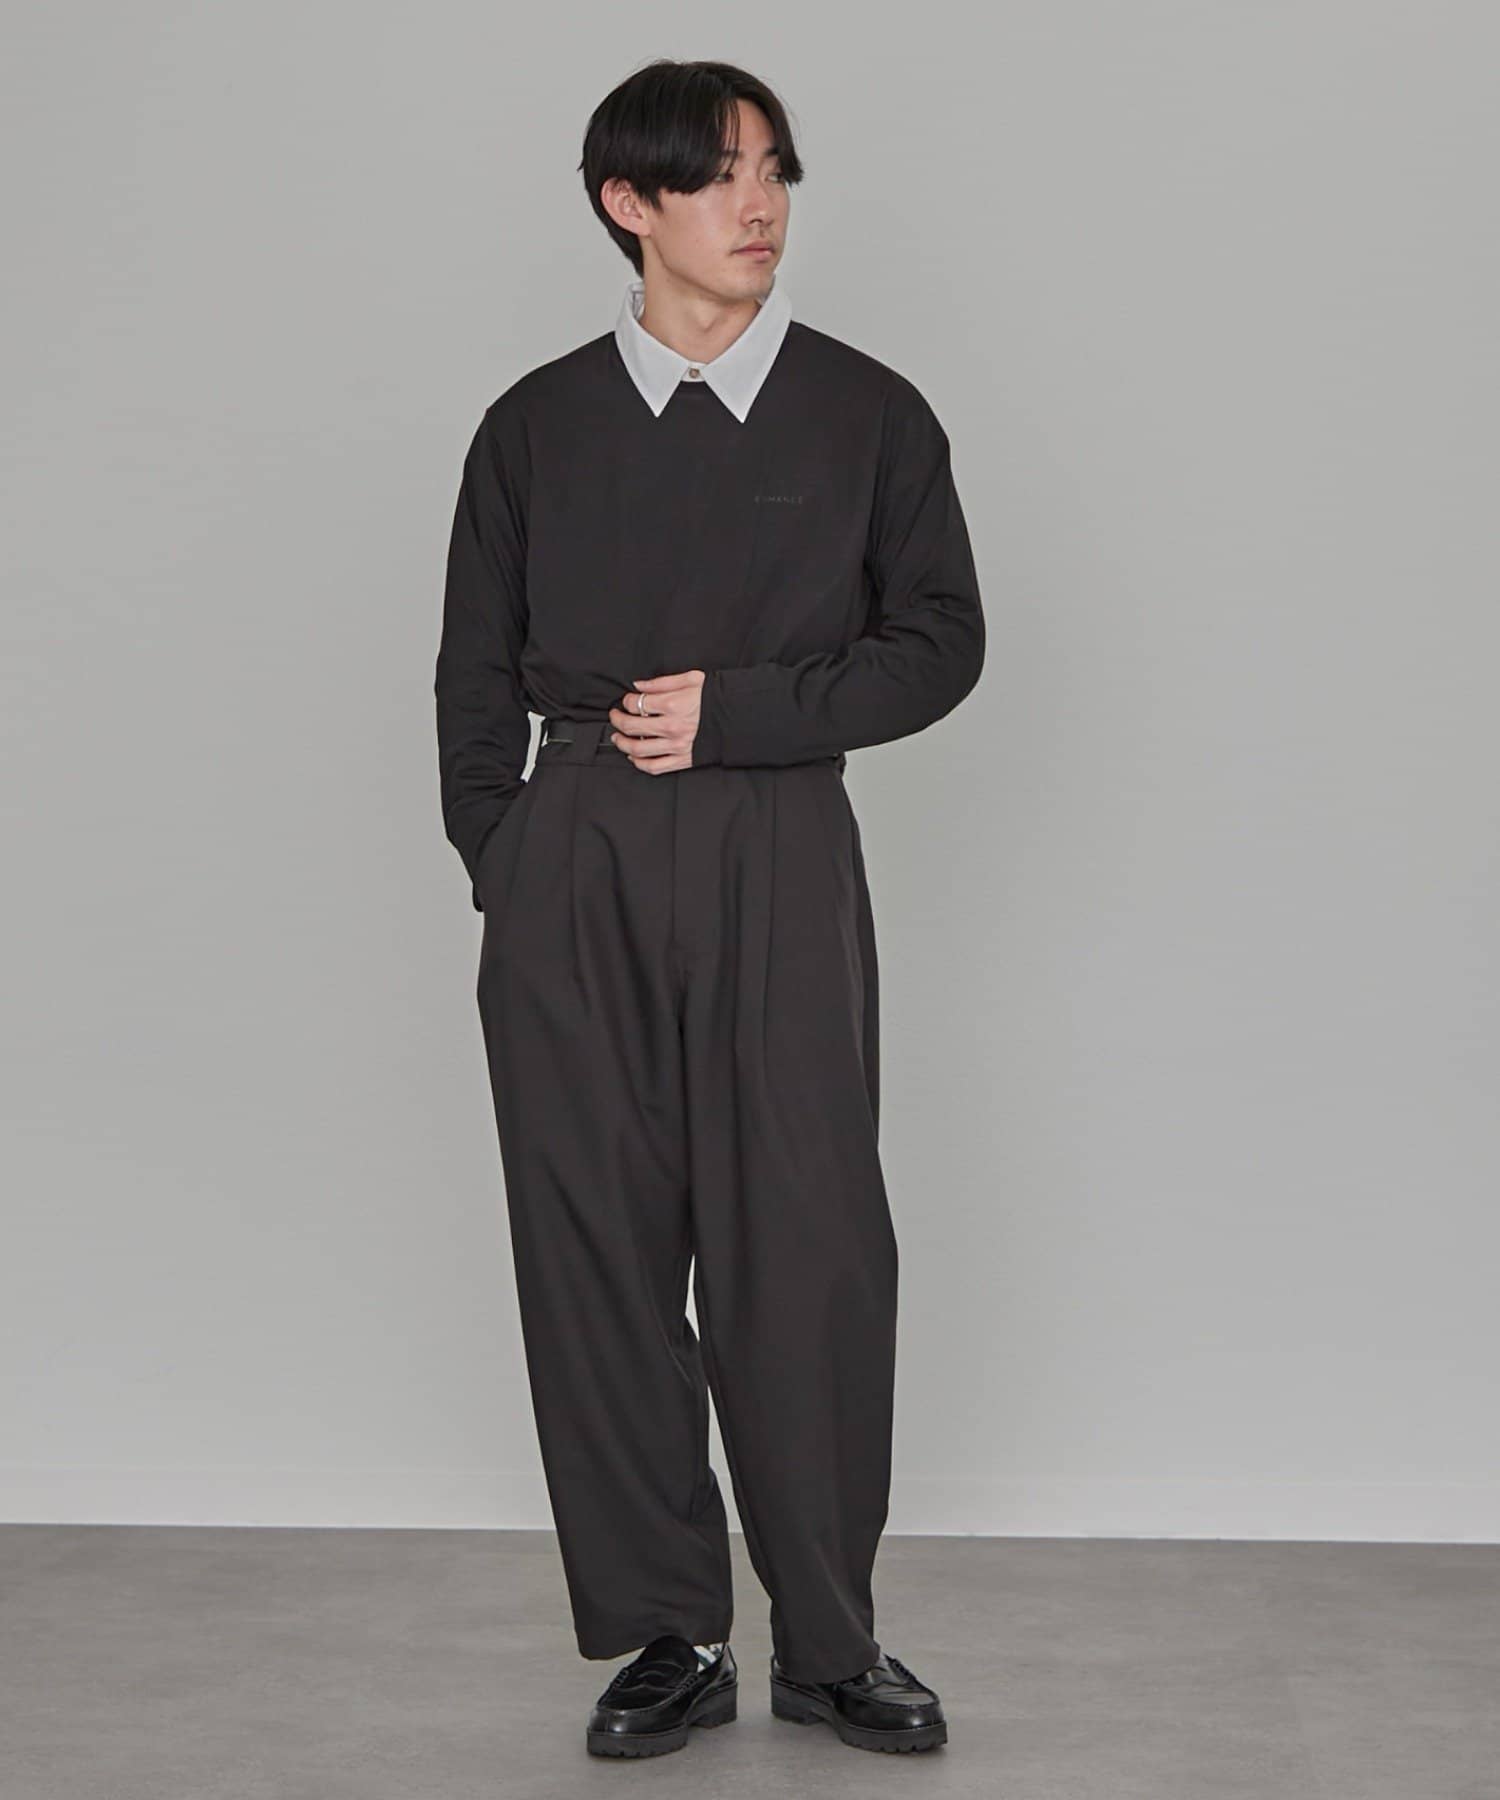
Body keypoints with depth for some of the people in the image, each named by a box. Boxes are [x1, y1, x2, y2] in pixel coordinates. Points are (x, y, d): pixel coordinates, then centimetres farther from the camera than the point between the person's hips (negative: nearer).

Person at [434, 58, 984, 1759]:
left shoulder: (865, 411, 3)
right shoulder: (538, 423, 6)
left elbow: (941, 643, 3)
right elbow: (477, 677, 11)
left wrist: (735, 713, -8)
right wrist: (501, 876, 6)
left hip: (780, 865, -1)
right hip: (576, 867, 1)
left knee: (807, 1246, -3)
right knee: (599, 1245, 2)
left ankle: (828, 1642, 12)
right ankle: (669, 1635, 14)